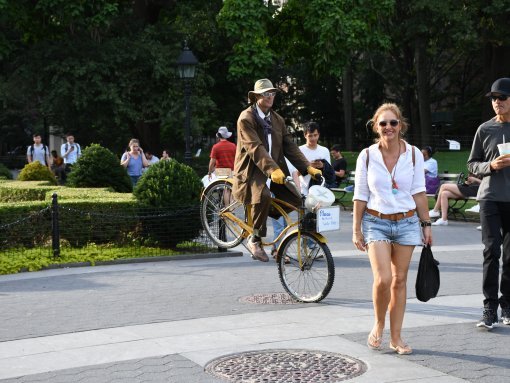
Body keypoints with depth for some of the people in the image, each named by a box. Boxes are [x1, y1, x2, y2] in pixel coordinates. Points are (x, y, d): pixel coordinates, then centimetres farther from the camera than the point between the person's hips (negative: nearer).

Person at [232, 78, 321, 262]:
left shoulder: (277, 119, 14)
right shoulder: (246, 118, -8)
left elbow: (289, 146, 7)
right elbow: (255, 148, -21)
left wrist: (308, 167, -7)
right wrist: (273, 170, -35)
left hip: (276, 170, 6)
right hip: (252, 170, -6)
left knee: (295, 200, -15)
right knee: (263, 196, -35)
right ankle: (255, 240, -16)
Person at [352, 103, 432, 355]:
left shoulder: (414, 154, 0)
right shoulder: (367, 156, -3)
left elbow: (418, 192, 5)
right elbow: (360, 196, 1)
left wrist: (426, 224, 4)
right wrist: (356, 230, 0)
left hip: (406, 222, 2)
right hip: (376, 222, -2)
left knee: (399, 280, 5)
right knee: (383, 279, -14)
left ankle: (396, 337, 14)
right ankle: (378, 325, 12)